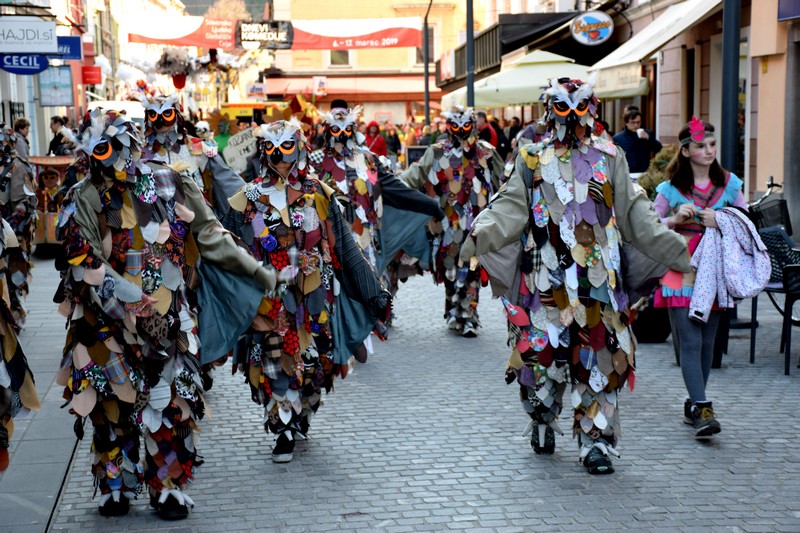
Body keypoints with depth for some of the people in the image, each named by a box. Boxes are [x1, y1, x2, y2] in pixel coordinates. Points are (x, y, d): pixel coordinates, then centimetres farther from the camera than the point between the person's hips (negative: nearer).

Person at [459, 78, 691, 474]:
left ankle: (596, 441, 8)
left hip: (598, 281, 1)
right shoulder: (532, 161, 8)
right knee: (543, 354, 0)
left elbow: (635, 214, 11)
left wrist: (672, 250, 3)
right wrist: (480, 237, -21)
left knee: (598, 359, -2)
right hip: (547, 280, -1)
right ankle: (542, 424, 25)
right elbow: (511, 207, -3)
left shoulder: (609, 160, 11)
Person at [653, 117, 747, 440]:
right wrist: (676, 219, -11)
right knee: (691, 341, -11)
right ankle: (702, 411, -15)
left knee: (707, 341, 7)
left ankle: (694, 404, 21)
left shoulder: (728, 183, 8)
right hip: (681, 270, -3)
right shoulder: (671, 188, 1)